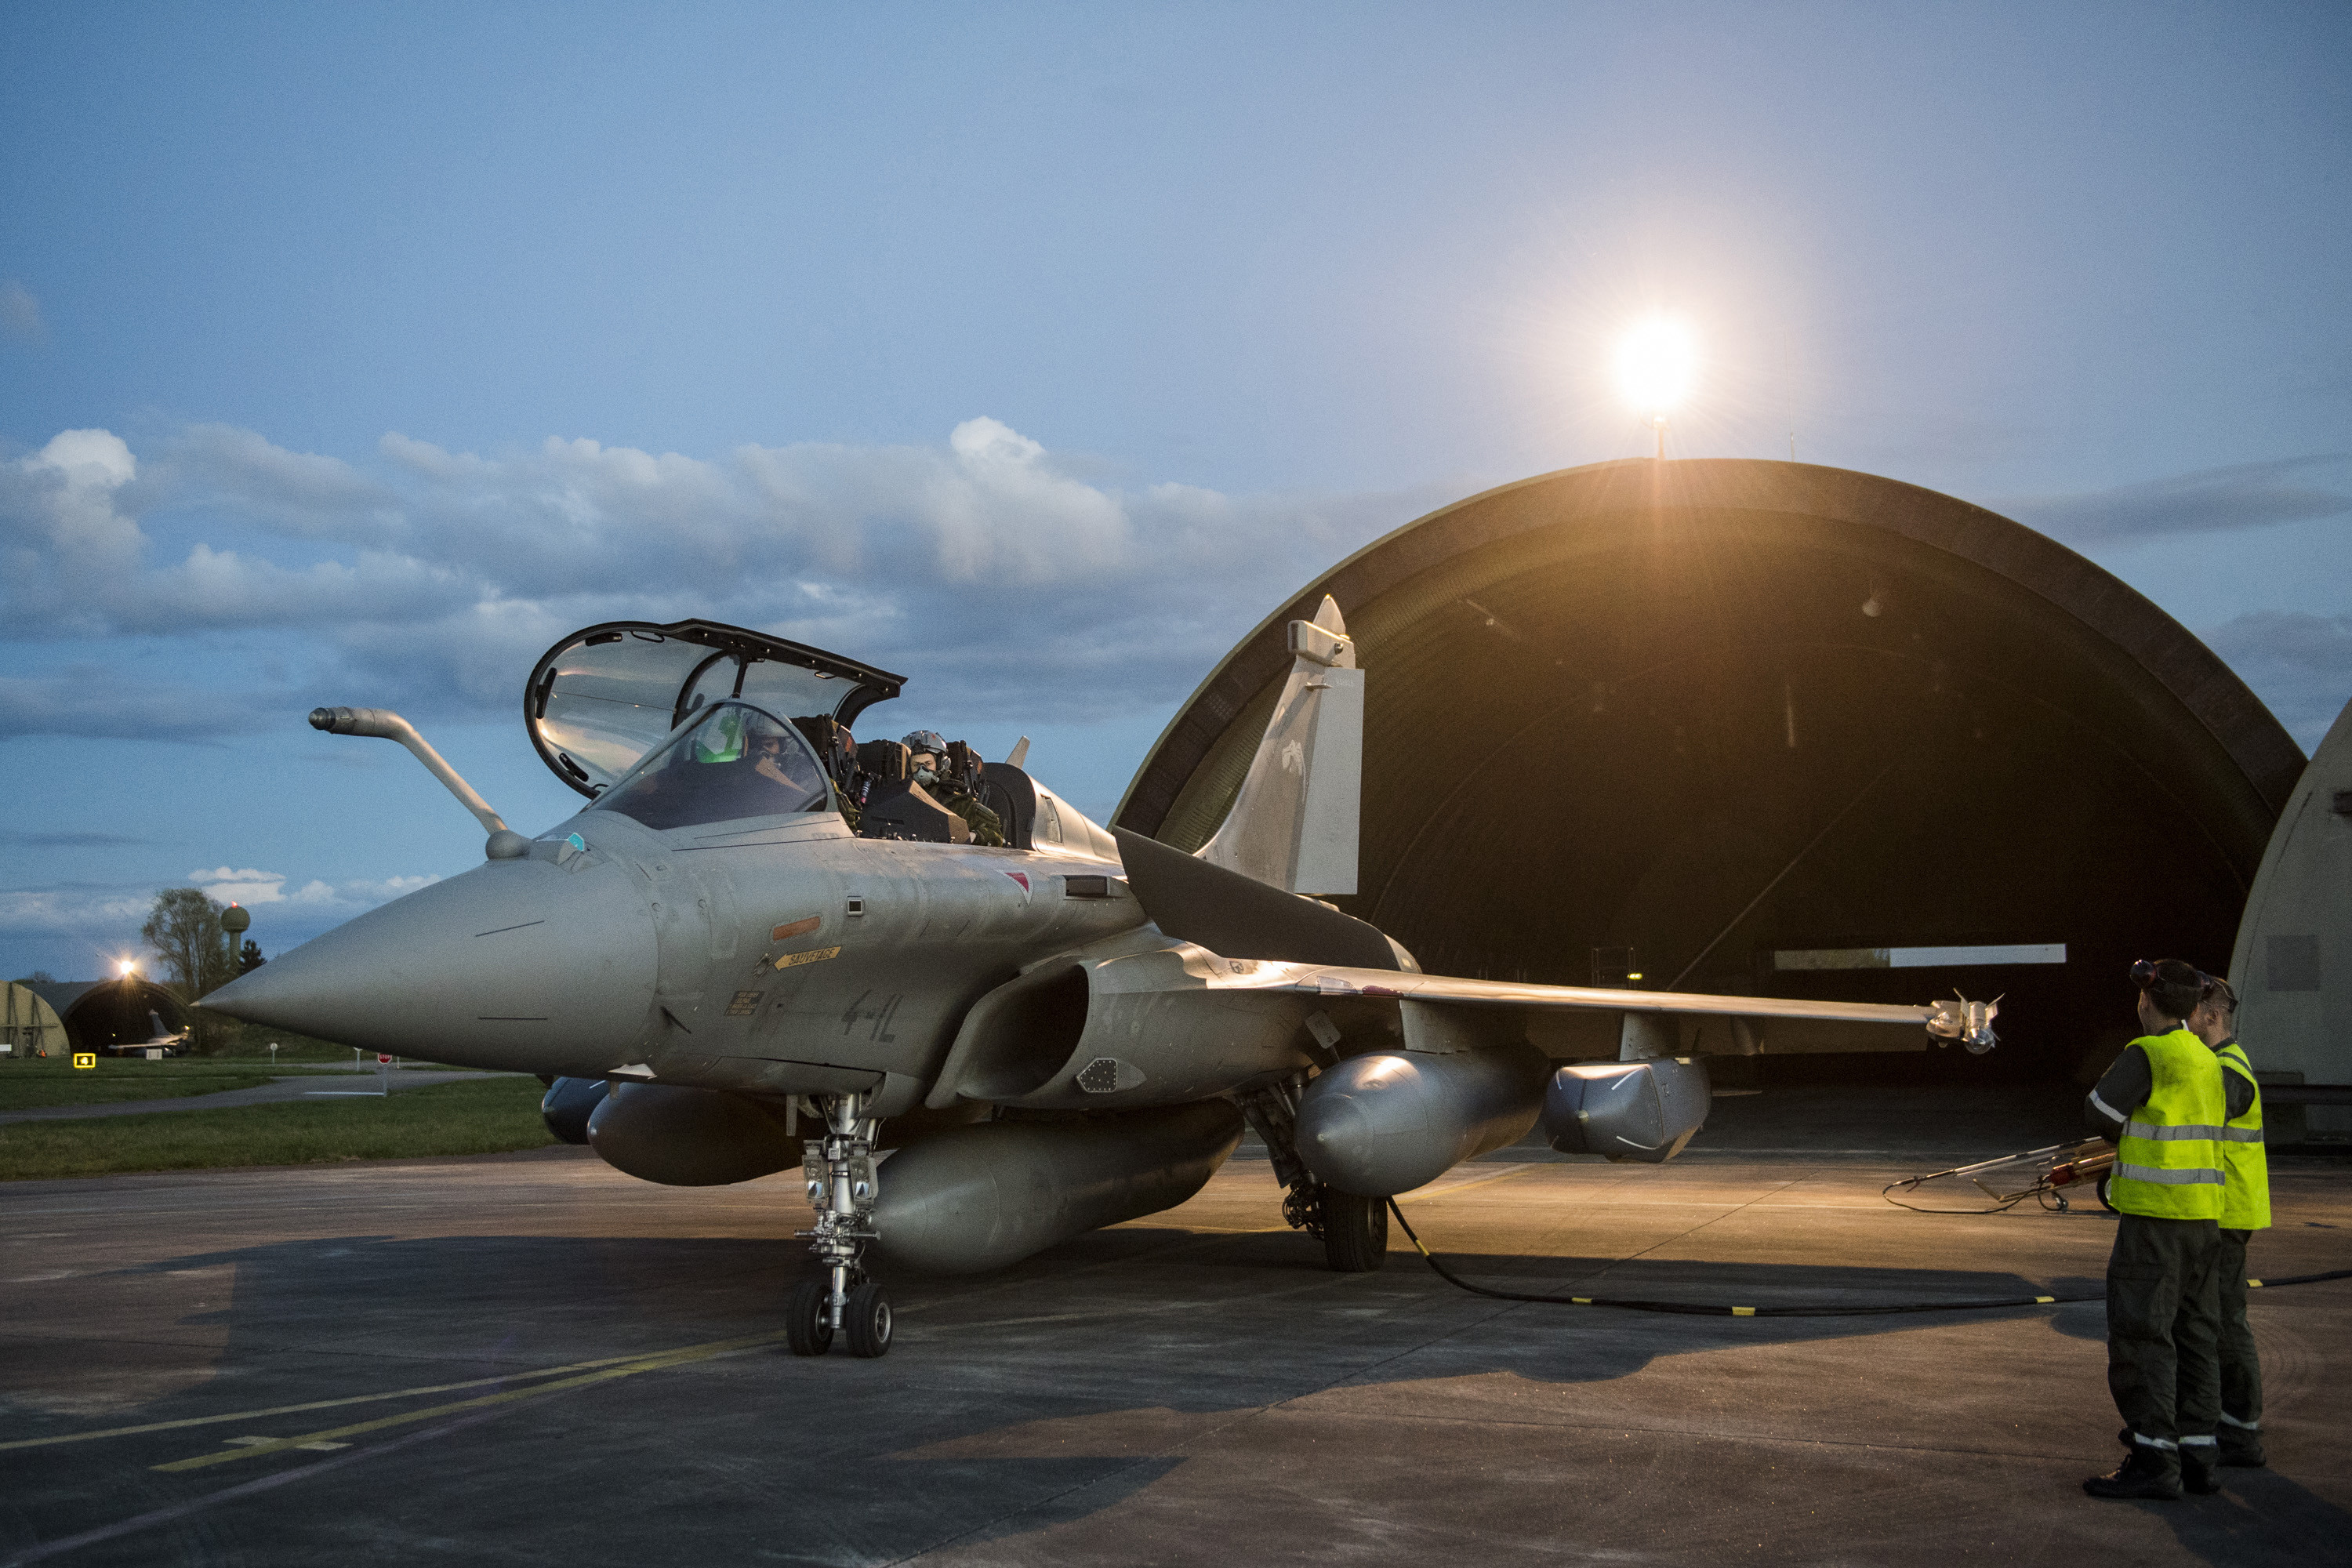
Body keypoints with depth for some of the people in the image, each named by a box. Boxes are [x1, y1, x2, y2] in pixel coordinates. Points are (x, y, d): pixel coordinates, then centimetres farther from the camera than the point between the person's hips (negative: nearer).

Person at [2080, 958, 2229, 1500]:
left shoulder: (2147, 1054, -14)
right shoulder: (2208, 1063, 13)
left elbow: (2098, 1113, -13)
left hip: (2155, 1213, -9)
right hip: (2203, 1213, 9)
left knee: (2140, 1333, -7)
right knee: (2192, 1333, 11)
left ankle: (2154, 1460, -8)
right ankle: (2196, 1455, 12)